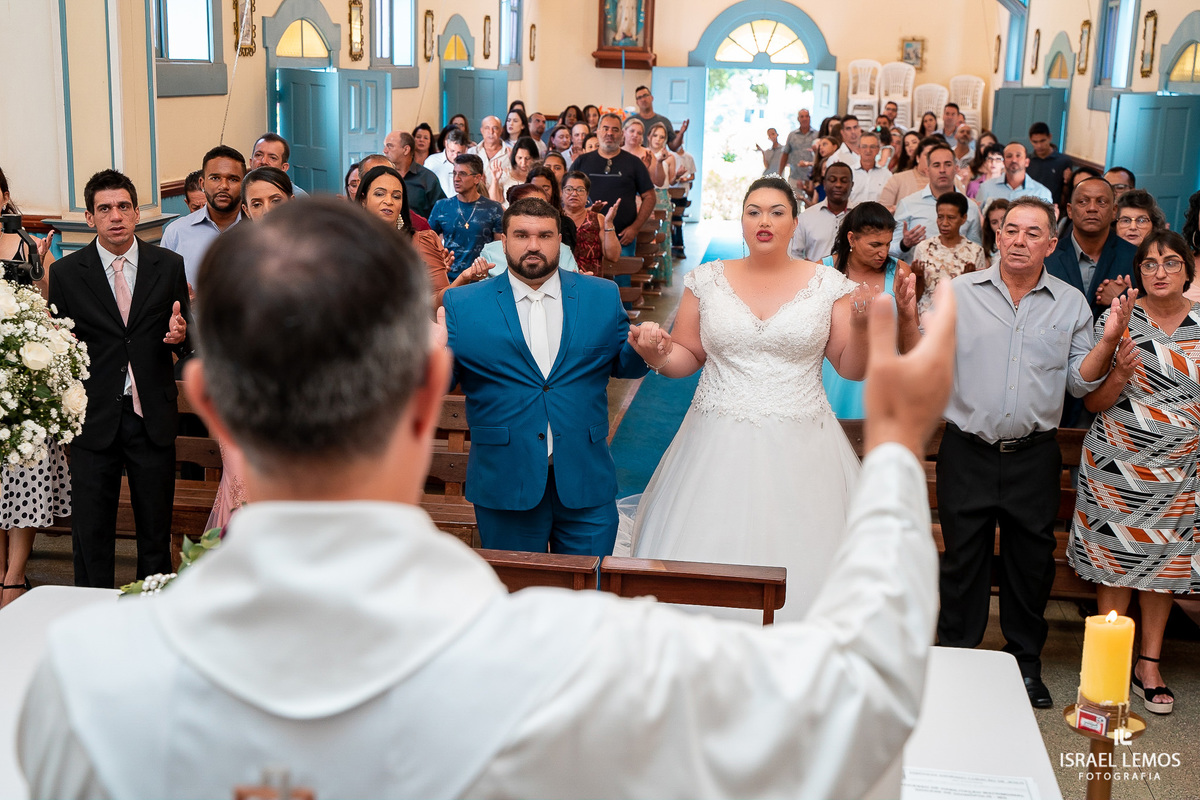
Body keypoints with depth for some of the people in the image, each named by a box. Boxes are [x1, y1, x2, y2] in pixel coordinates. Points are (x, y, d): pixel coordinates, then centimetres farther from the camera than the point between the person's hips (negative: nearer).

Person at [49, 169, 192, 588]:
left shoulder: (169, 265, 4)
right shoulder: (66, 272, 1)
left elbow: (186, 341, 8)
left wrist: (180, 335, -15)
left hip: (152, 415, 1)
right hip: (94, 417, -1)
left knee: (156, 529, 11)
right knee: (91, 532, 6)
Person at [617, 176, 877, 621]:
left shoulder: (828, 284, 3)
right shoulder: (707, 280, 6)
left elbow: (853, 369, 5)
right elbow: (687, 358, 10)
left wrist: (860, 326, -13)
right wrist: (659, 355, -11)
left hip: (798, 448, -1)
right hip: (717, 446, 1)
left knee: (797, 566, 0)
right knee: (710, 556, 2)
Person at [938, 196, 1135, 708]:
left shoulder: (1071, 305, 6)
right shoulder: (959, 293, 2)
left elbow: (1080, 382, 5)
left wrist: (1109, 340, -11)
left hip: (1034, 458, 1)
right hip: (967, 453, -1)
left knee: (1031, 562, 10)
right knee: (963, 558, 6)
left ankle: (1026, 664, 27)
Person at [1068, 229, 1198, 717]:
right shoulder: (1116, 320, -4)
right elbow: (1094, 402, -4)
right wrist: (1121, 372, -21)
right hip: (1118, 463, -2)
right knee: (1116, 559, 2)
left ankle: (1150, 662, 21)